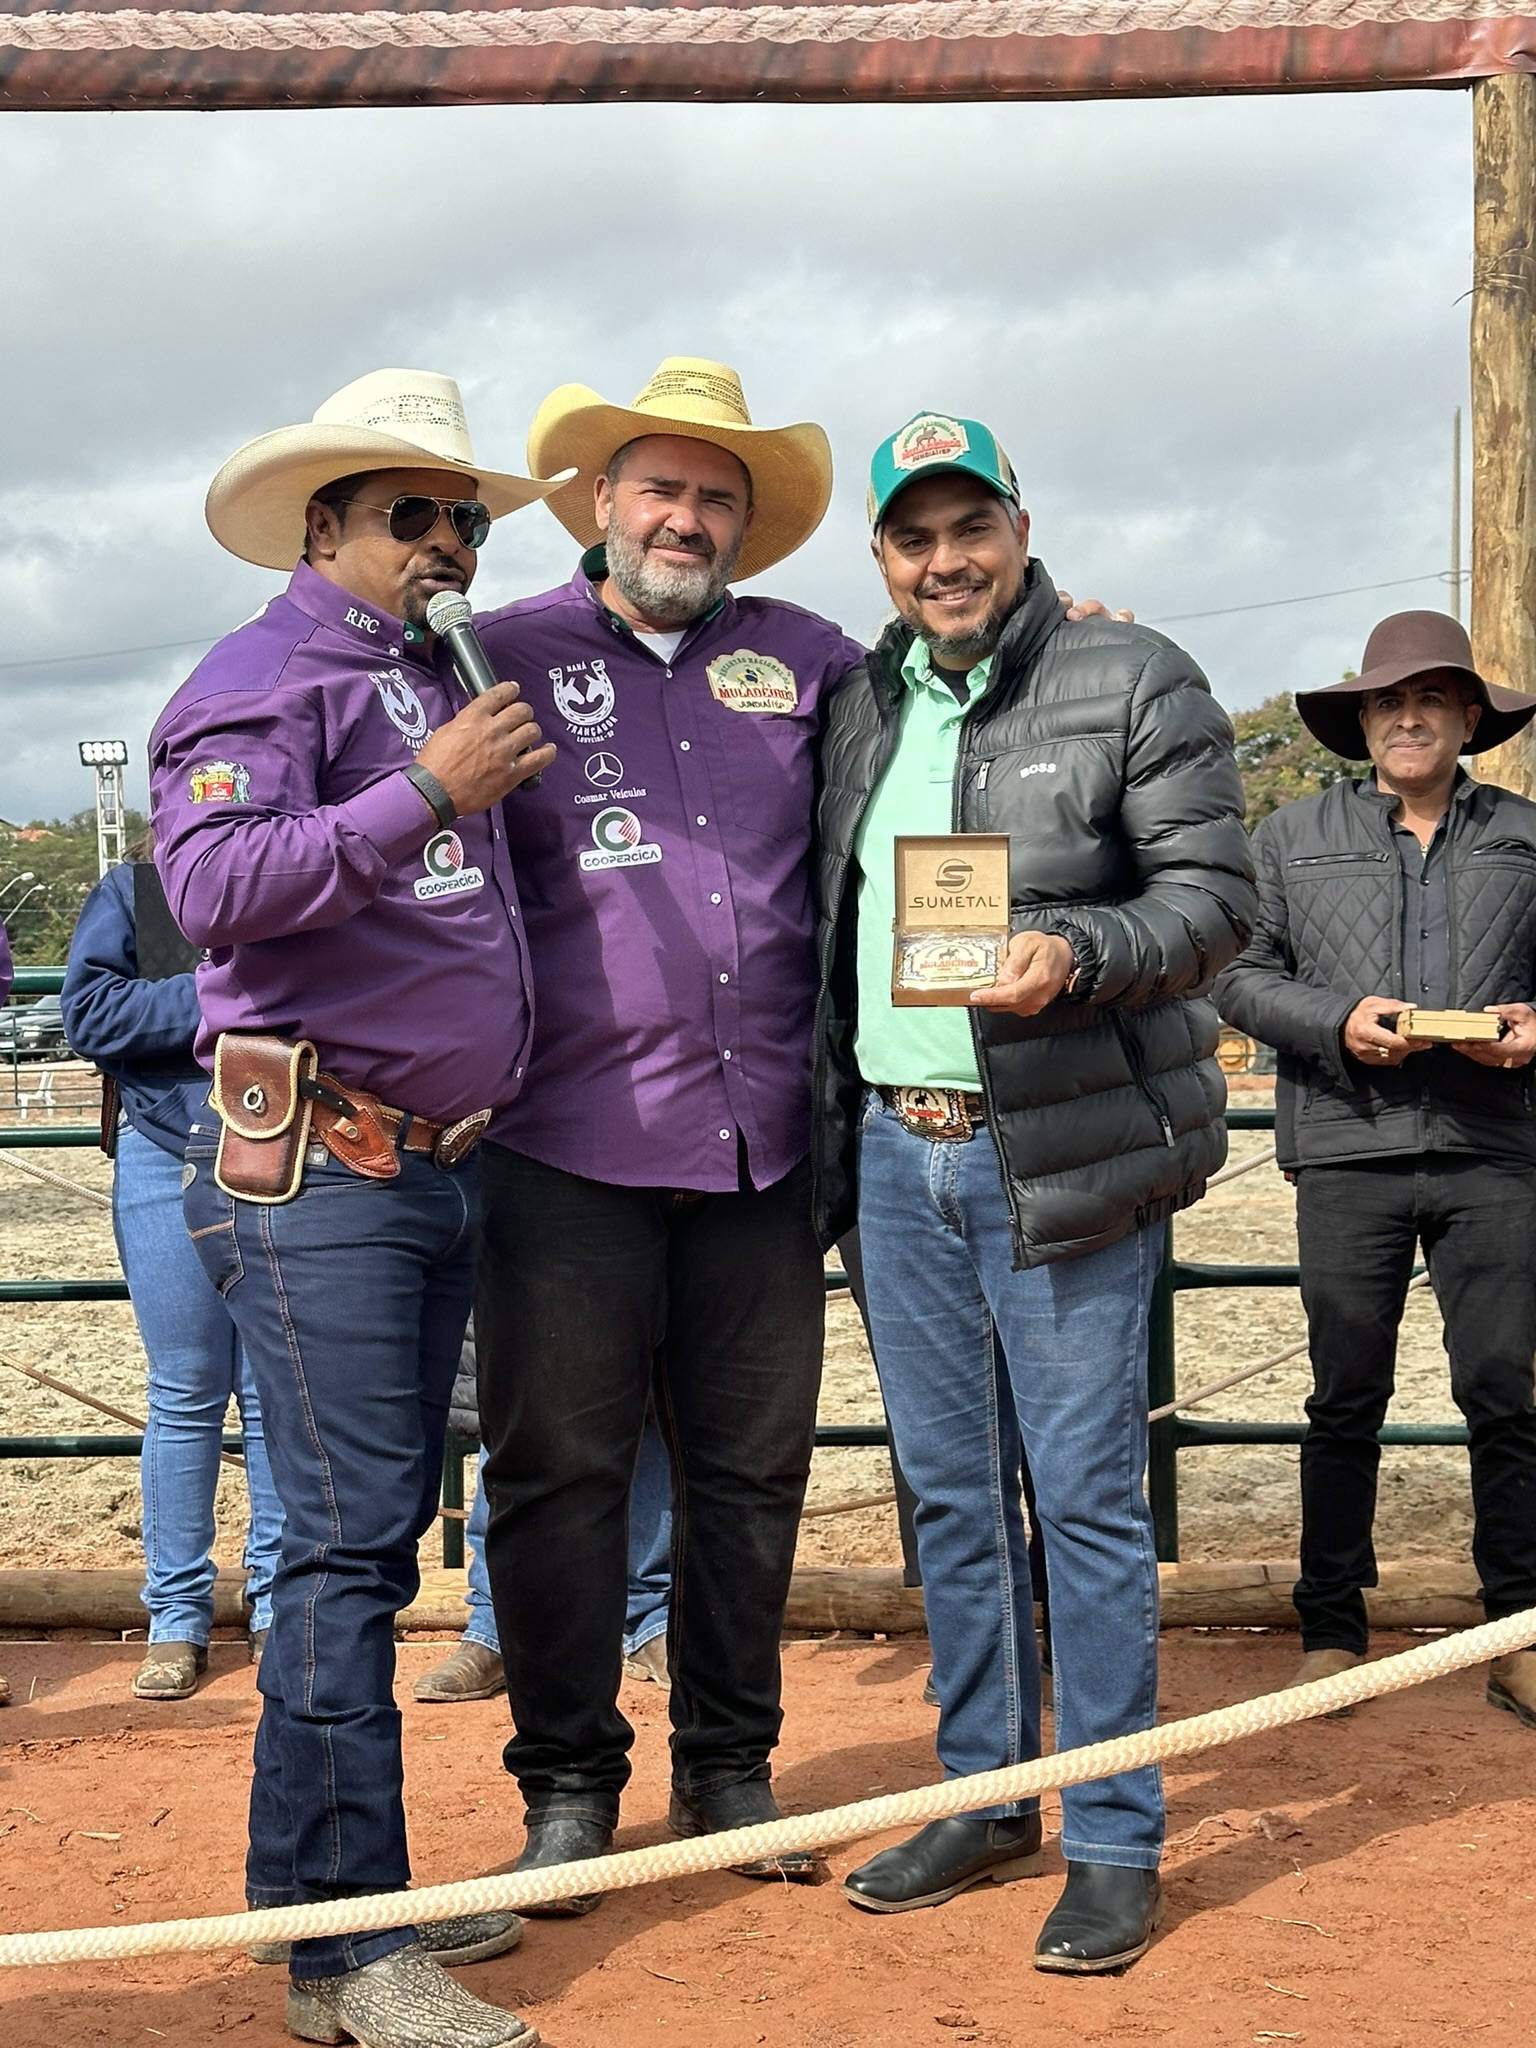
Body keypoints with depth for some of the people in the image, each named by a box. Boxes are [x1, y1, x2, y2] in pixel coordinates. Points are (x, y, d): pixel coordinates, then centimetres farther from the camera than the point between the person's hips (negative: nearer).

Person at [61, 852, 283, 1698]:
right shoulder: (130, 890, 6)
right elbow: (88, 1013, -7)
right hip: (167, 1163, -1)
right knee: (185, 1397, 3)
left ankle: (277, 1604, 15)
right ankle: (177, 1617, 13)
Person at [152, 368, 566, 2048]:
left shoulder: (447, 684, 20)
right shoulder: (268, 672, -5)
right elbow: (212, 885, -21)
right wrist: (429, 796, -20)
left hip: (433, 1170, 9)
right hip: (319, 1170, -9)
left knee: (381, 1534, 12)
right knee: (349, 1540, -9)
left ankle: (324, 1896, 22)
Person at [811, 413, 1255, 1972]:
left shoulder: (1135, 682, -2)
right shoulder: (857, 708, 14)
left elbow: (1215, 894, -8)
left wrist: (1073, 954, -24)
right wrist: (829, 1117, 12)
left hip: (1064, 1149, -5)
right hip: (895, 1147, 5)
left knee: (1085, 1494, -2)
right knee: (950, 1491, 12)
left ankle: (1115, 1843, 11)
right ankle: (983, 1800, 26)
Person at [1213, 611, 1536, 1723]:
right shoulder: (1294, 837, 10)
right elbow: (1242, 977, 6)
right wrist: (1338, 1023, -10)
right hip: (1348, 1150, 0)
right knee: (1347, 1400, 6)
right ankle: (1332, 1625, 17)